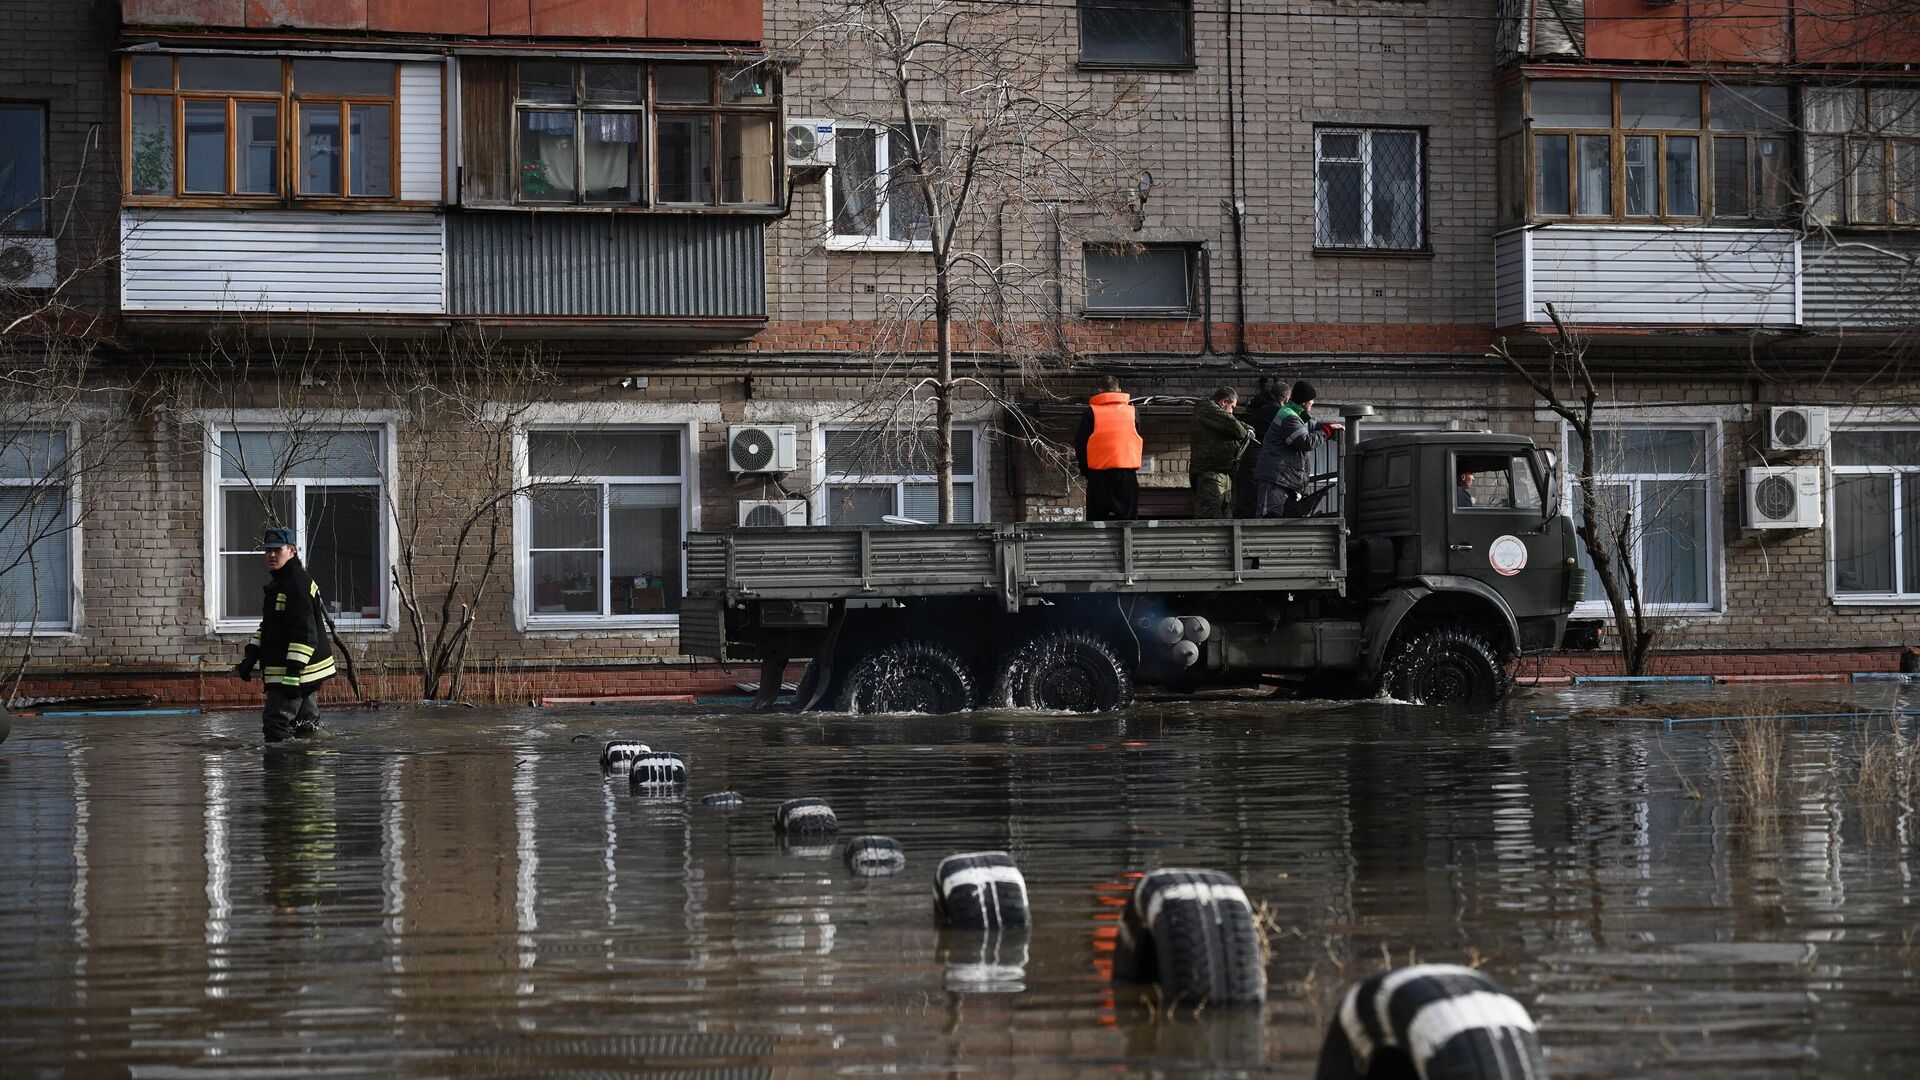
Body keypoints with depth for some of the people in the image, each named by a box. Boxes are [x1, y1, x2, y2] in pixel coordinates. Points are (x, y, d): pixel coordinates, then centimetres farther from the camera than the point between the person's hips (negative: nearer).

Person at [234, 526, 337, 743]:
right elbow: (268, 626, 27)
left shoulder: (298, 584, -17)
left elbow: (305, 632, -24)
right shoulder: (276, 583, 18)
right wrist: (250, 658, 18)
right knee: (306, 721, 15)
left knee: (276, 725, -14)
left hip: (298, 669, -11)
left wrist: (293, 670, -28)